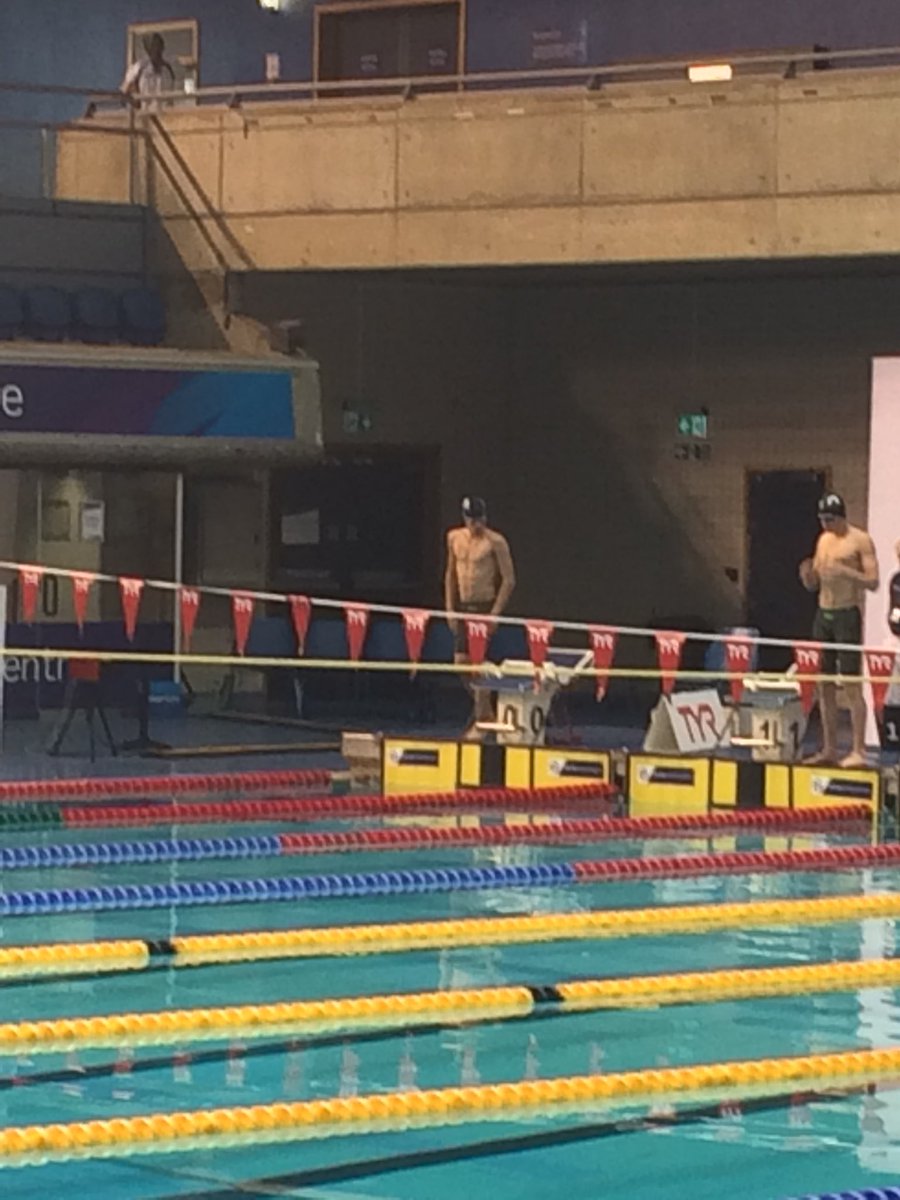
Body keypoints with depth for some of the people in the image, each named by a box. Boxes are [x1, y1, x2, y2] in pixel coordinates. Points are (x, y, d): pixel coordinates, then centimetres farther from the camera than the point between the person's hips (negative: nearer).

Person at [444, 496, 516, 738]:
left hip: (484, 608, -6)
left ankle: (481, 721, 1)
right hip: (462, 608, 6)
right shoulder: (454, 538, 8)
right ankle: (485, 711, 24)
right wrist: (450, 608, 9)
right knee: (461, 662, 5)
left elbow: (509, 579, -8)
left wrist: (495, 613, -13)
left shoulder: (495, 542, -9)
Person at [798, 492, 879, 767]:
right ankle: (829, 749, 13)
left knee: (852, 685, -9)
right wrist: (807, 573, -3)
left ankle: (858, 751, -8)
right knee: (825, 685, 7)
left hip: (848, 615, -7)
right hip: (823, 614, 7)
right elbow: (812, 585, 19)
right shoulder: (823, 540, 15)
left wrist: (845, 571, -26)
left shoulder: (860, 541, -6)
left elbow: (873, 582, -12)